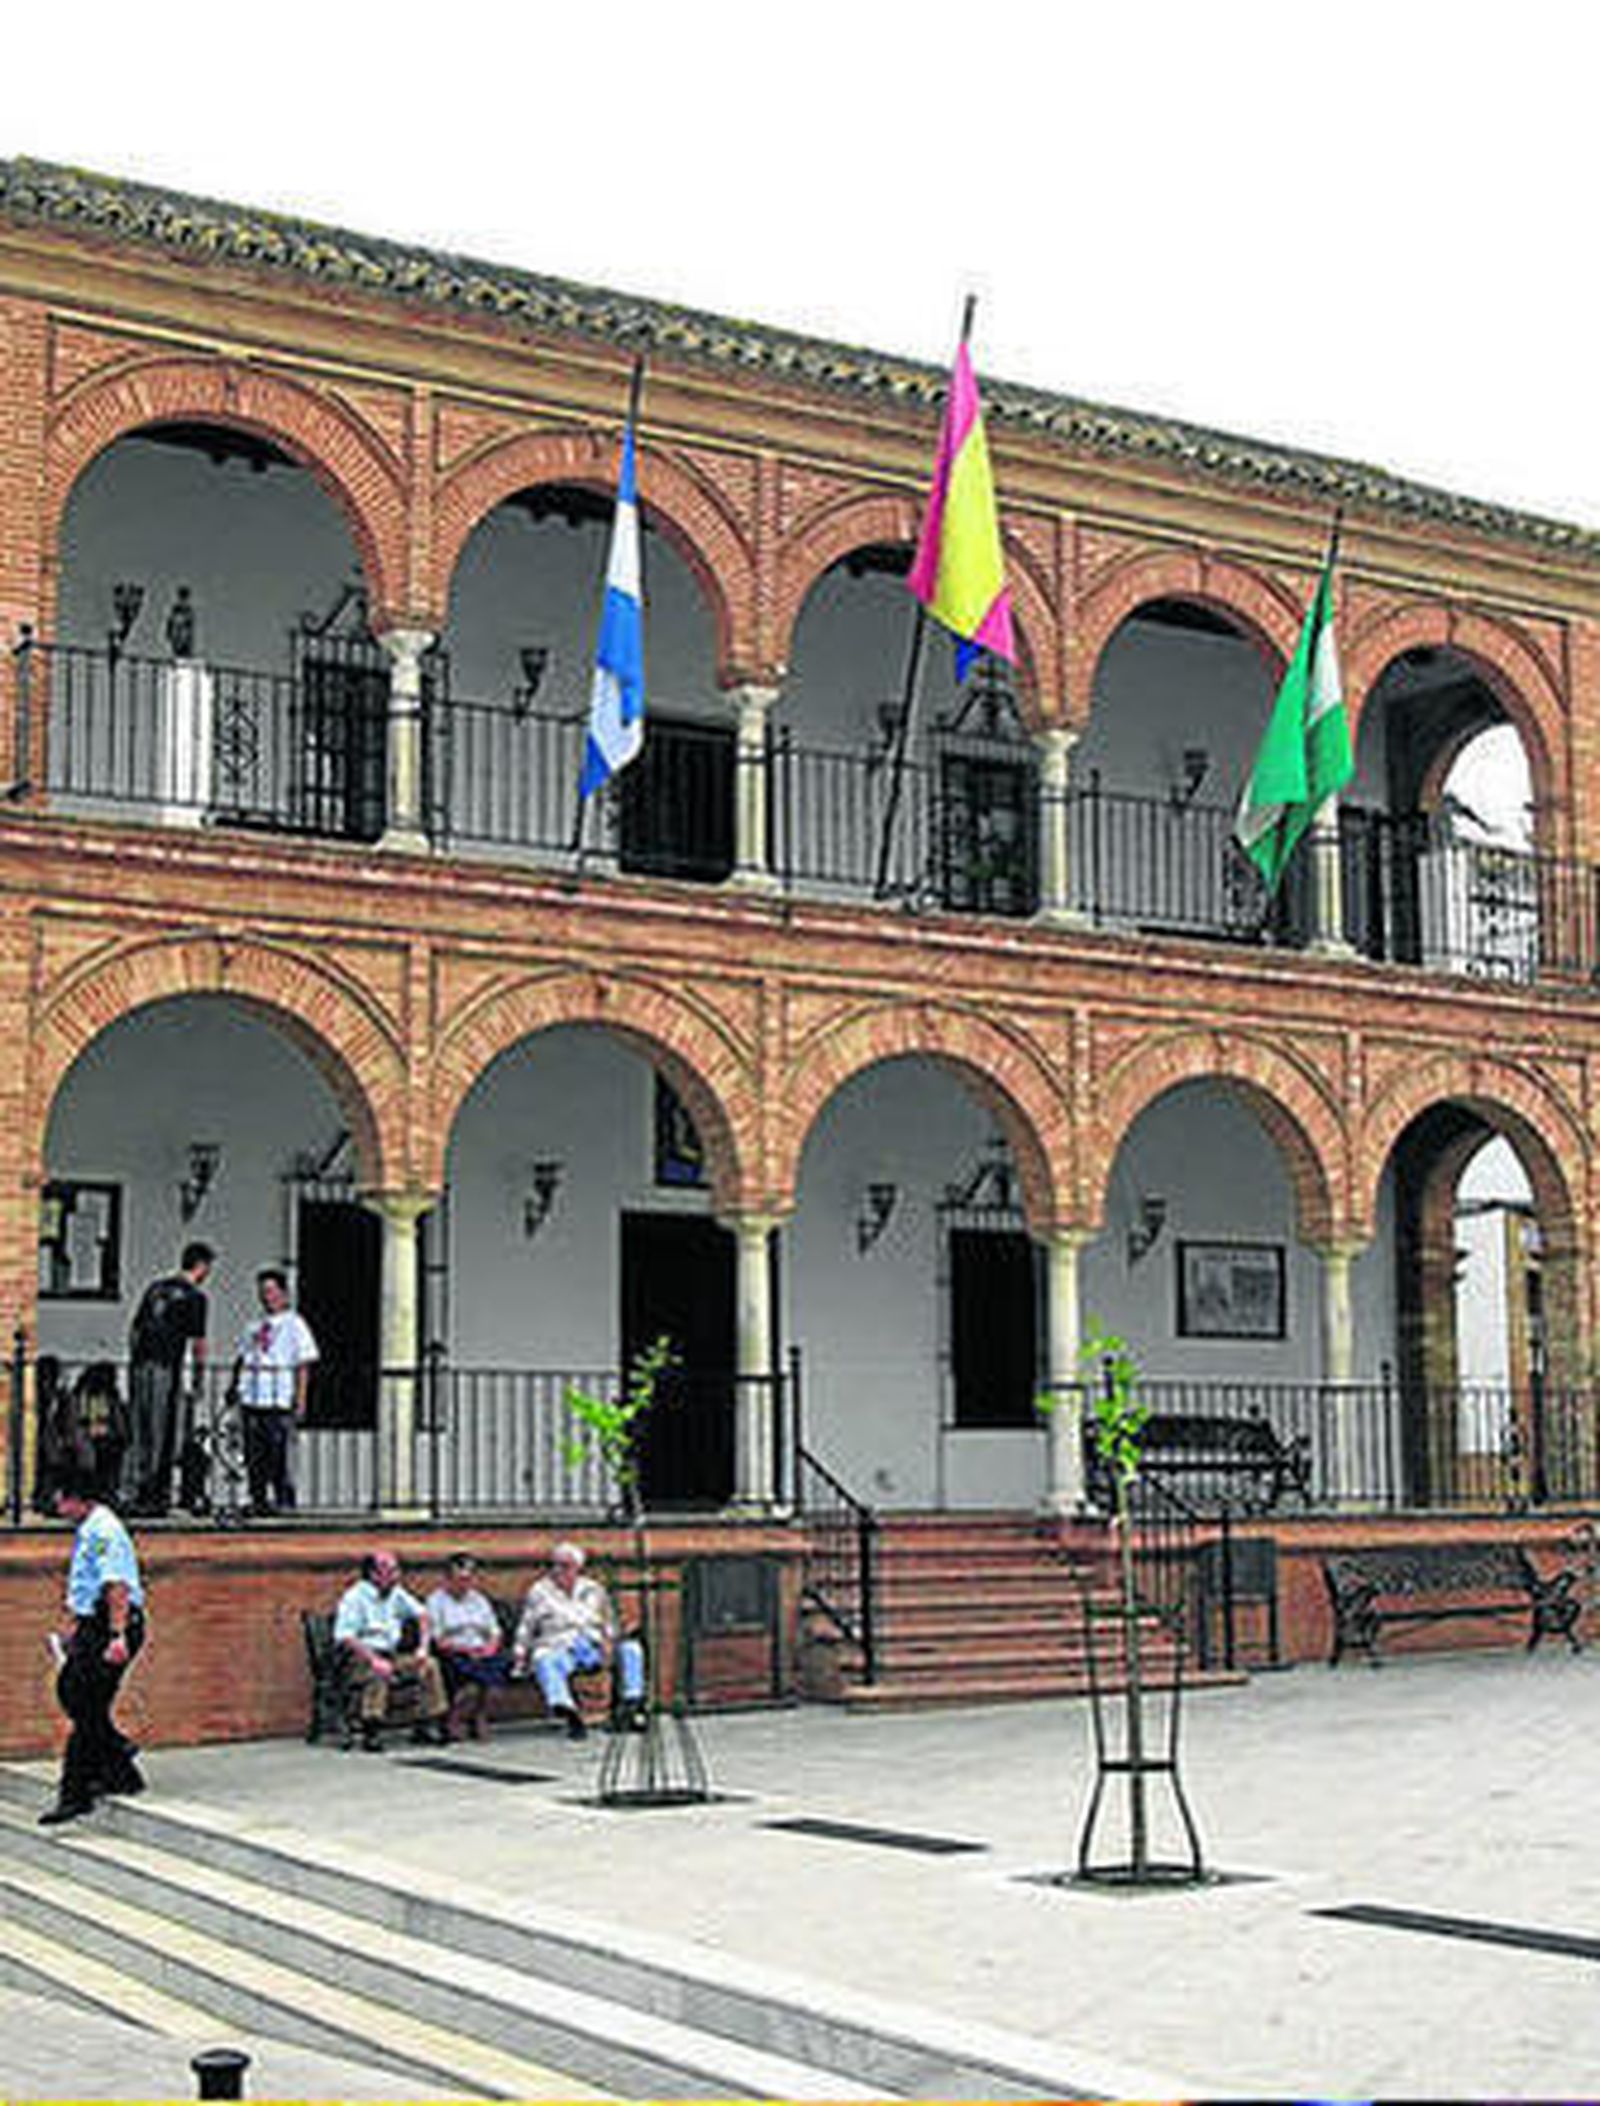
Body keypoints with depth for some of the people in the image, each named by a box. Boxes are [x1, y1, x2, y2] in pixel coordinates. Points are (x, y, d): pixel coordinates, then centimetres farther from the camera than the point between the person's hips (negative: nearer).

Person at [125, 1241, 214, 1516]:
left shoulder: (155, 1287, 17)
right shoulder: (194, 1296, -3)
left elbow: (135, 1329, 18)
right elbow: (197, 1341, -4)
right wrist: (199, 1371, 10)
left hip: (139, 1366, 7)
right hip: (165, 1369, -7)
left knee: (137, 1436, 10)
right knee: (160, 1437, -3)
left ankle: (129, 1495, 9)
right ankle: (152, 1497, -4)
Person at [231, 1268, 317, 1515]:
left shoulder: (294, 1324, 2)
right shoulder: (255, 1326, 18)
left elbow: (303, 1365, -2)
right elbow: (242, 1358, 22)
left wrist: (300, 1400, -8)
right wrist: (234, 1384, 7)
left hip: (279, 1401, -5)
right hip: (251, 1399, 5)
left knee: (277, 1452, -8)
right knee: (254, 1453, 4)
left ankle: (283, 1500, 0)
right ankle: (258, 1500, 10)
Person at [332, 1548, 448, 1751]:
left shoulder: (395, 1594, 10)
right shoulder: (354, 1597, -13)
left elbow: (421, 1614, 19)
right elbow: (345, 1637, -22)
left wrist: (423, 1647, 5)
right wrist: (374, 1660, -31)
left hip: (391, 1655, 7)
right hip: (360, 1658, -7)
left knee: (430, 1664, -8)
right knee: (379, 1674, -37)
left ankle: (431, 1724, -4)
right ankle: (370, 1732, -34)